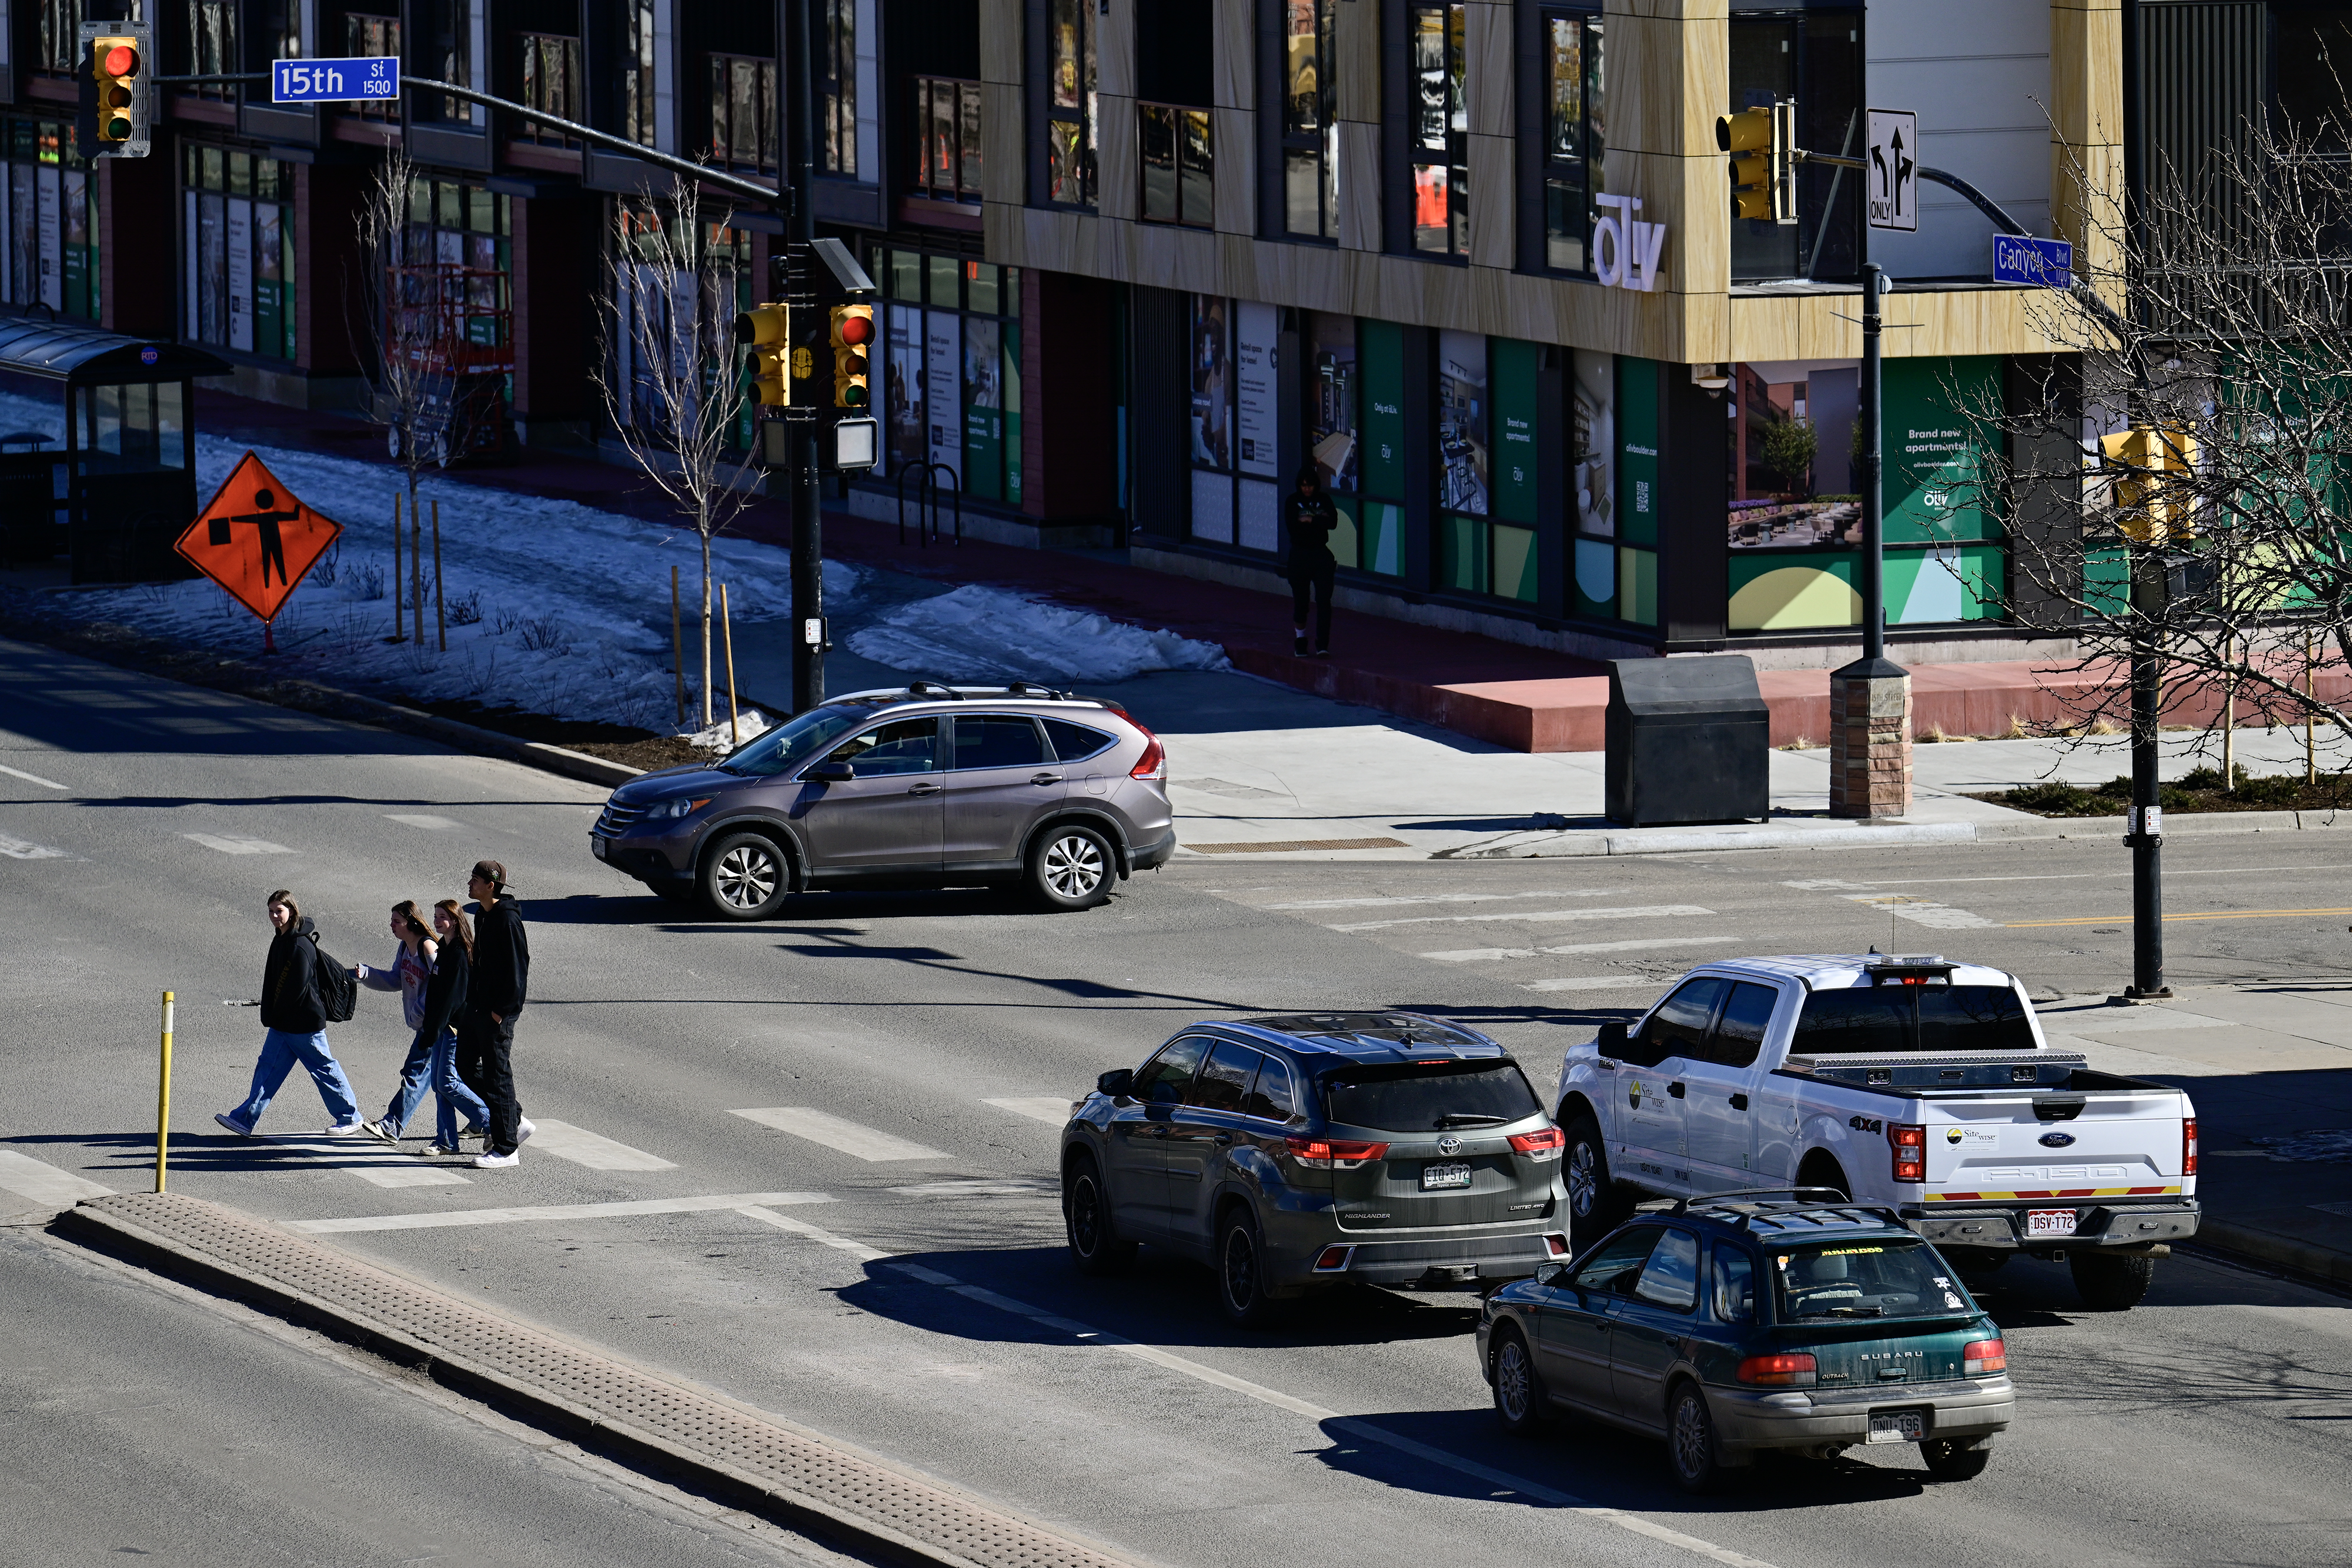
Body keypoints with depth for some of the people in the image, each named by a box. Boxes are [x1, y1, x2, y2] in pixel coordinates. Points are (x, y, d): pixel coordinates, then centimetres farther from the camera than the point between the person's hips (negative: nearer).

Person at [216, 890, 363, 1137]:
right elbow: (272, 982, 15)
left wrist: (274, 1016, -11)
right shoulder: (280, 942, 10)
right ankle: (245, 1119, 5)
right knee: (268, 1068, 6)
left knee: (324, 1068, 3)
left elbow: (297, 988, -21)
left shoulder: (300, 946, -20)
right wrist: (268, 1016, 6)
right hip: (282, 1023, 9)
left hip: (304, 1022, -9)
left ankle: (350, 1117, 16)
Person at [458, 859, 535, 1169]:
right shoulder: (483, 916, 11)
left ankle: (506, 1149, 5)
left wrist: (501, 1009, -20)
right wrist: (469, 1002, 16)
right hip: (475, 1005, 10)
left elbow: (517, 967, -20)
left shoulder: (507, 920, -18)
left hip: (496, 1012, -10)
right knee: (467, 1066, 15)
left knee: (497, 1076, -3)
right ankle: (516, 1122, 25)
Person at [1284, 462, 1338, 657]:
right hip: (1300, 554, 0)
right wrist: (1319, 521, -14)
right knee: (1300, 600, 8)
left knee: (1324, 600, -8)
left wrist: (1310, 521, -15)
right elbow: (1292, 525, -14)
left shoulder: (1324, 501, 3)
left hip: (1321, 554, 0)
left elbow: (1333, 522, -10)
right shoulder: (1293, 502, 0)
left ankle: (1322, 645, -9)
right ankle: (1300, 639, 25)